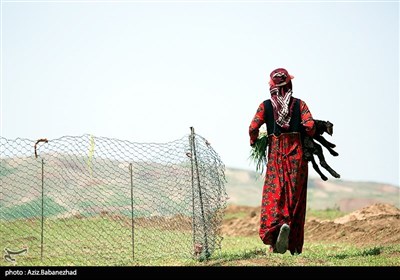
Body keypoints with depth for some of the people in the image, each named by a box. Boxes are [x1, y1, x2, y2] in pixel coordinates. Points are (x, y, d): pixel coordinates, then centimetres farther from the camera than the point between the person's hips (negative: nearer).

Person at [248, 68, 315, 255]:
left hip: (275, 154, -1)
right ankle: (295, 246, 9)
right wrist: (310, 138, 9)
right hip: (297, 153, 1)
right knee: (295, 197, 7)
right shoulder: (299, 104, 0)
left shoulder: (265, 106, 0)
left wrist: (253, 142, 12)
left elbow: (253, 128, -8)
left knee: (274, 195, 0)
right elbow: (309, 126, -12)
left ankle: (279, 226, -31)